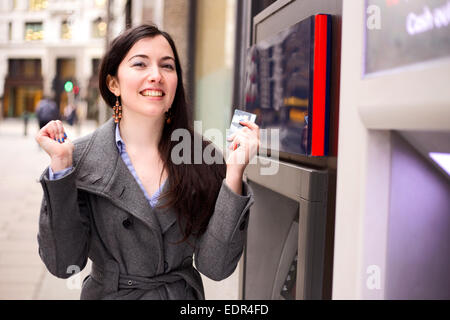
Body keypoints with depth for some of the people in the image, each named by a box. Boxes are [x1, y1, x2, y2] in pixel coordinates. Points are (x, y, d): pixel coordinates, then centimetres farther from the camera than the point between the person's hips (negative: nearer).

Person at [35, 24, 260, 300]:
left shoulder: (205, 157, -12)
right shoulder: (81, 158, -13)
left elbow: (215, 267, -16)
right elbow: (63, 264, -17)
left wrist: (234, 172, -24)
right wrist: (61, 166, -24)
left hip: (185, 295, 1)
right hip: (110, 293, 0)